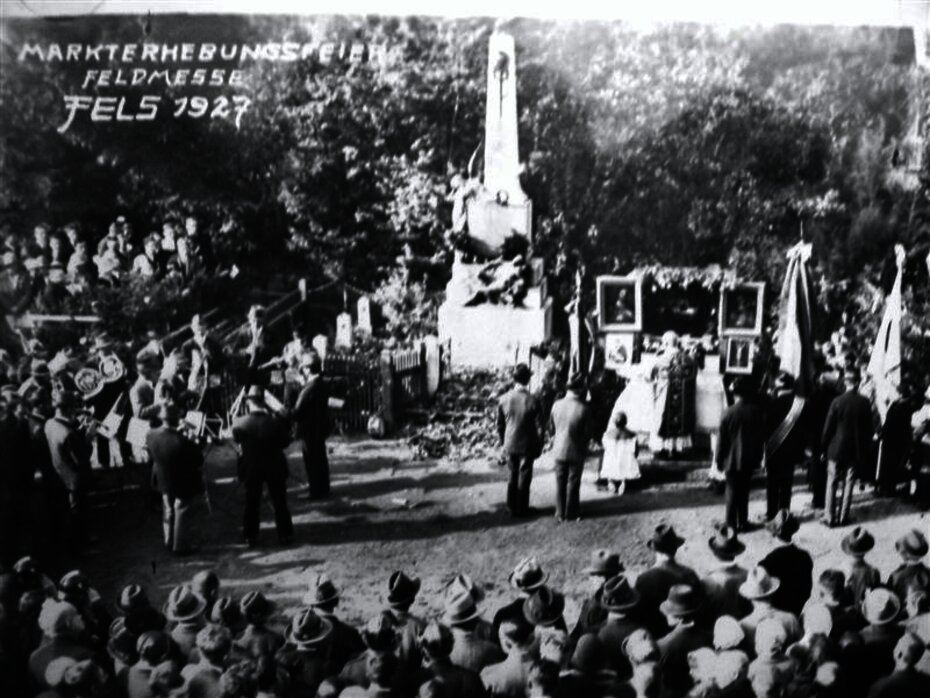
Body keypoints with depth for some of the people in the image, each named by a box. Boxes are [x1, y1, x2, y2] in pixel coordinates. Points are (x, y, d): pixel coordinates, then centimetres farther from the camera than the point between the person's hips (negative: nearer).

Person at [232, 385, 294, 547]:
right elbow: (285, 442, -6)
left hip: (251, 468, 0)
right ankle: (285, 534, 21)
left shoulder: (240, 423, -19)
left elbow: (237, 443, -2)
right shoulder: (276, 422, -20)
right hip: (275, 466, 0)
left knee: (251, 503, 15)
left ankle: (251, 537, 20)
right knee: (280, 502, 14)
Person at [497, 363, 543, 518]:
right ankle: (522, 509, 17)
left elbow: (500, 424, 3)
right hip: (527, 445, -3)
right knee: (524, 476, 9)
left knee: (513, 475, 17)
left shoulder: (504, 399, -7)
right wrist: (539, 447, 2)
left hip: (510, 445, 3)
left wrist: (503, 443, 15)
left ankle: (512, 507, 23)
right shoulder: (533, 401, -18)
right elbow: (539, 427, -11)